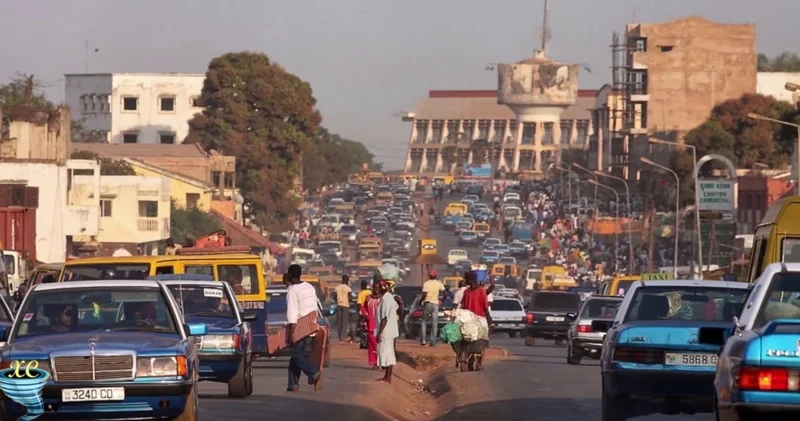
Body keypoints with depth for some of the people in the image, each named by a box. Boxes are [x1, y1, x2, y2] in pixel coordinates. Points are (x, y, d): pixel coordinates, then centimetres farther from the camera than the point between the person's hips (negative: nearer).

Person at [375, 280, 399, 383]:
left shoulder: (385, 299, -18)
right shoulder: (390, 297, 11)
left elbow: (385, 318, -21)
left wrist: (379, 333, -20)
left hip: (386, 331, -10)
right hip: (390, 330, 10)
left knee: (386, 353, -6)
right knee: (388, 353, 13)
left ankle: (388, 377, -4)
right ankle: (388, 376, 17)